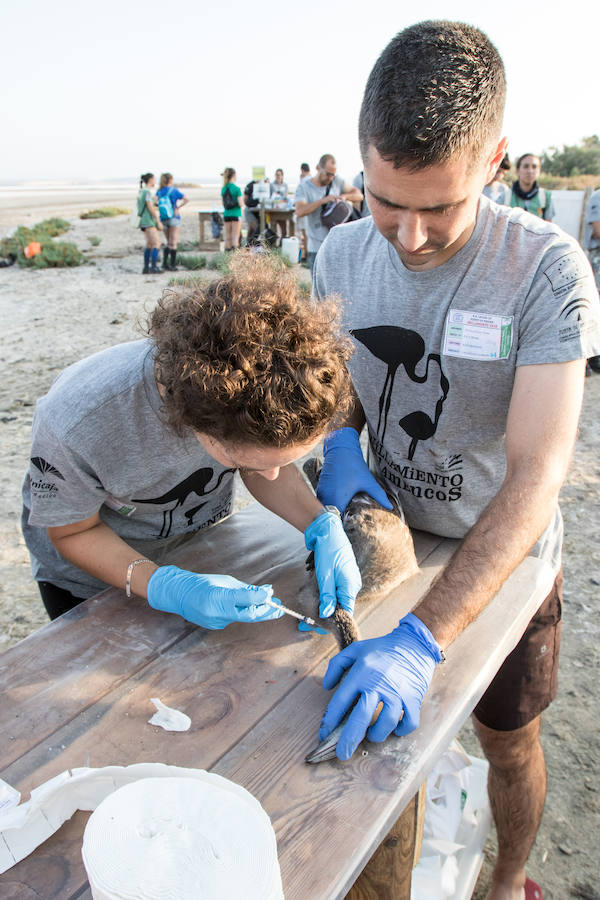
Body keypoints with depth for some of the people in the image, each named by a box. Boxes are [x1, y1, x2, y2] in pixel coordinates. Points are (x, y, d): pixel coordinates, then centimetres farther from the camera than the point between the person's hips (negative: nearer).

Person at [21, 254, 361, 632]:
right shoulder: (76, 429, -43)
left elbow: (271, 467, -13)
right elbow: (74, 533, -24)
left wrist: (323, 527, -31)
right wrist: (168, 589, -38)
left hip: (201, 545, 3)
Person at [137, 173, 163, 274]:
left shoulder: (142, 191, 17)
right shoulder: (147, 191, -13)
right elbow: (150, 208, -19)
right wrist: (158, 222, -16)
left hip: (144, 221, 10)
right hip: (149, 221, -10)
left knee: (150, 245, 10)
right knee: (157, 243, -13)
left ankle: (146, 268, 7)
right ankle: (154, 267, -21)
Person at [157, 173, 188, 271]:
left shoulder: (158, 192, 5)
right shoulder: (174, 190, -7)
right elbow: (186, 199, -16)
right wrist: (177, 208, -11)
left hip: (163, 219, 4)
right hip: (174, 218, -4)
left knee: (169, 243, 16)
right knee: (173, 243, 0)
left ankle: (165, 262, 4)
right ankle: (172, 265, -1)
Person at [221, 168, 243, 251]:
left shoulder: (223, 189, 6)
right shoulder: (237, 189, -11)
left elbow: (223, 204, 12)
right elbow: (240, 204, -12)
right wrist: (242, 202, 8)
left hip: (226, 214, 5)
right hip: (236, 214, -5)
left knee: (228, 237, 10)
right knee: (235, 236, -2)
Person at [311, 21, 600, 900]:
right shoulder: (342, 254, -11)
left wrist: (423, 636, -40)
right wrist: (340, 440, -19)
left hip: (506, 556, -3)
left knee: (508, 739, 19)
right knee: (387, 722, 22)